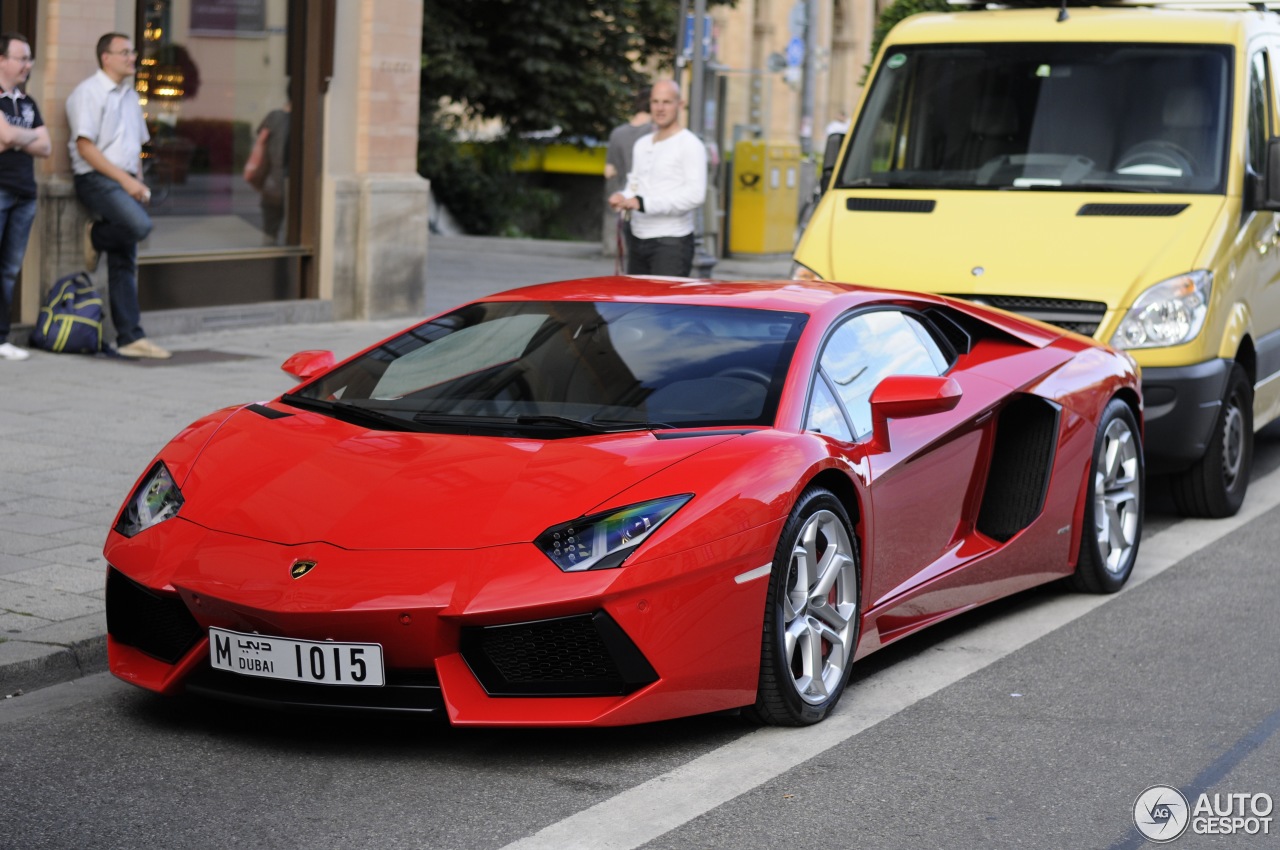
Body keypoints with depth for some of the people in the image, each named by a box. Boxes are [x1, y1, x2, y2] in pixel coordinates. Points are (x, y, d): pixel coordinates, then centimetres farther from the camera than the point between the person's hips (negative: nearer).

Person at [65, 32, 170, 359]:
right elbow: (85, 148, -14)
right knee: (140, 224, -31)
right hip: (96, 179, -7)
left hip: (125, 182, 7)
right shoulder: (89, 93, -6)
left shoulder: (130, 96, 18)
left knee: (124, 264, 4)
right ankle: (95, 236, -1)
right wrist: (125, 180, -17)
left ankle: (130, 338, 4)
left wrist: (138, 181, 8)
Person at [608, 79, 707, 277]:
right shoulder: (641, 144, 19)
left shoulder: (691, 145, -6)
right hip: (637, 239, 7)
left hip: (672, 243, -7)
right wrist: (623, 198, 1)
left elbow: (695, 194, -17)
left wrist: (643, 203, -21)